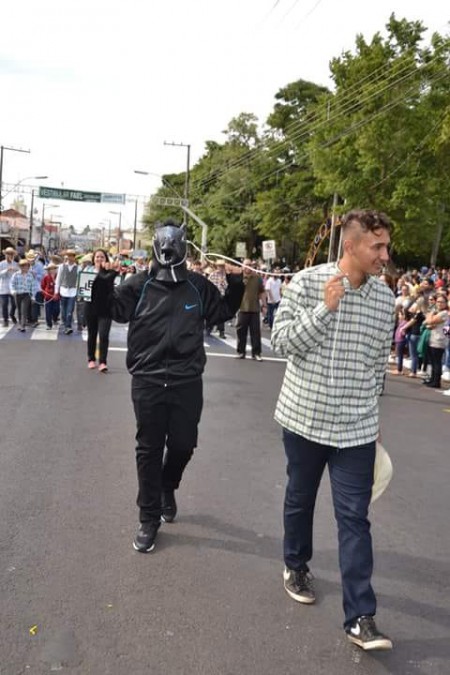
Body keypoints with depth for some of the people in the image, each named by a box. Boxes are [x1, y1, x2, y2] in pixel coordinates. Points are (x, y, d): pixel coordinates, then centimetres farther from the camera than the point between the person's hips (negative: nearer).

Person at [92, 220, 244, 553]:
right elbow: (115, 309, 1)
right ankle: (149, 518, 19)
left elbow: (222, 312, 15)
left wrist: (235, 287, 1)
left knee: (183, 445, 9)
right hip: (147, 381, -1)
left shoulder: (199, 285, 4)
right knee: (149, 450, 6)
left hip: (187, 382, 1)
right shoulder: (139, 284, -2)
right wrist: (104, 285, -15)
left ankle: (168, 486, 42)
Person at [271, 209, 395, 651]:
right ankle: (296, 566, 43)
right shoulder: (307, 283, -10)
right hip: (305, 416, -1)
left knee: (354, 518, 0)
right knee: (299, 499, 18)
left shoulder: (384, 299, 1)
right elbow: (281, 341, -13)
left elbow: (379, 361, 11)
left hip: (356, 427, 2)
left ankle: (360, 617, 7)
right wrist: (325, 309, -22)